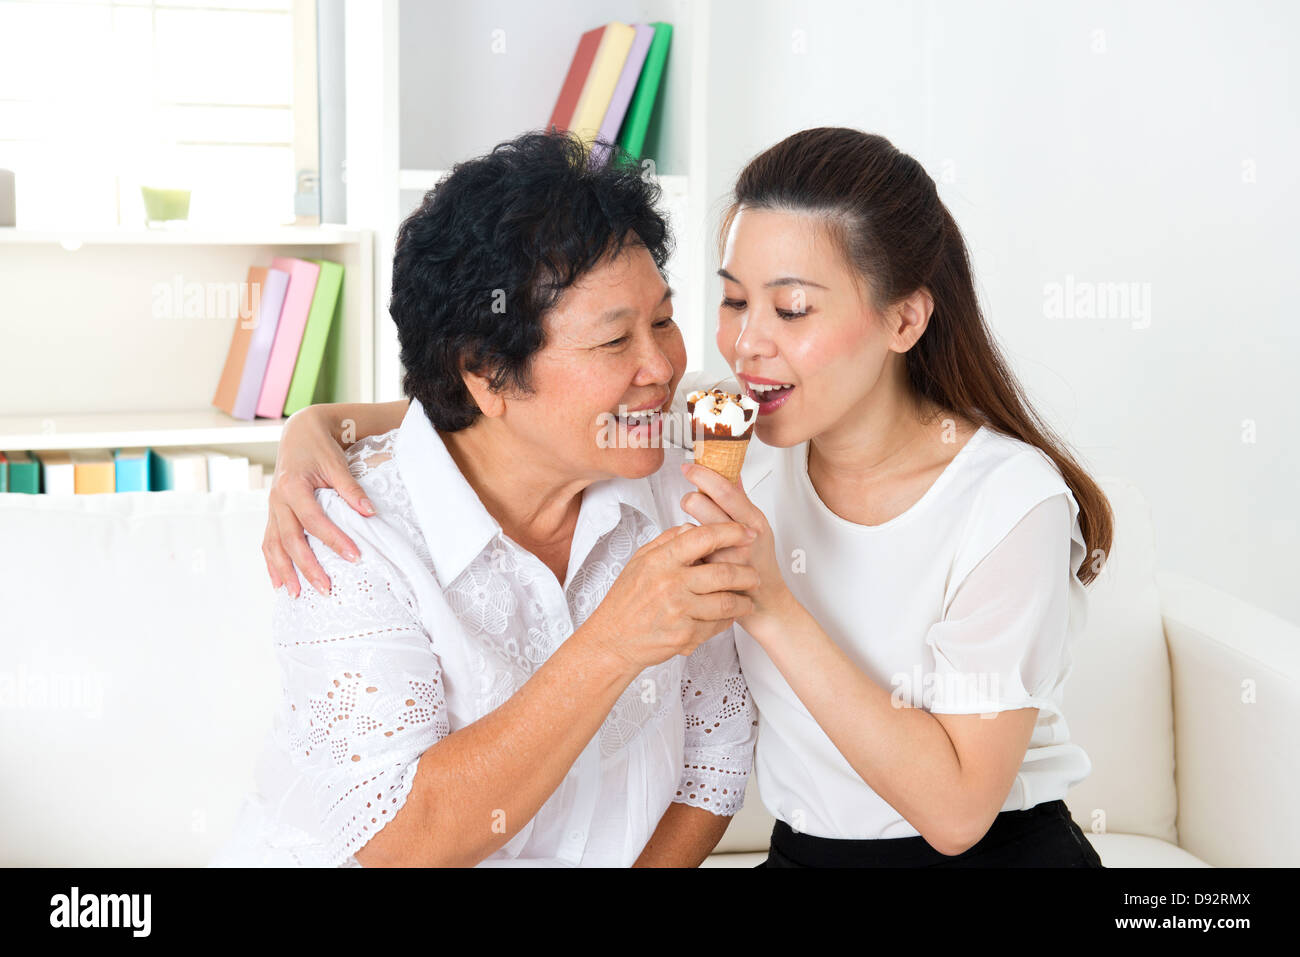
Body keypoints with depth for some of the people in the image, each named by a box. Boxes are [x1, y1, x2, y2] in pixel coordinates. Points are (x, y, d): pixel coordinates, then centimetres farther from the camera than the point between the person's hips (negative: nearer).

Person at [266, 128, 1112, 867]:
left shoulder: (1009, 502, -18)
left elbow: (955, 807, -21)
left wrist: (771, 608, -26)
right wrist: (318, 434, -17)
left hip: (996, 854, -3)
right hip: (804, 849, 3)